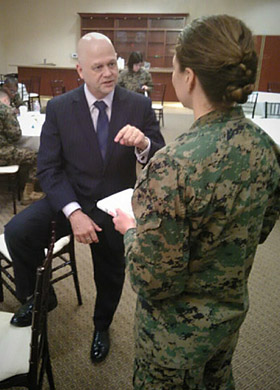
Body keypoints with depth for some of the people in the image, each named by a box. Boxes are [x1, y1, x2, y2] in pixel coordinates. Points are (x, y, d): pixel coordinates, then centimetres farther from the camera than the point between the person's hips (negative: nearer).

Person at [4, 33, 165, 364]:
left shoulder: (139, 106, -10)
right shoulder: (59, 108, -10)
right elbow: (48, 168, -12)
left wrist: (142, 144, -35)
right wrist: (73, 213, -26)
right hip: (70, 199, 0)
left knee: (110, 276, 17)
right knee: (17, 231, -25)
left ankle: (101, 327, 51)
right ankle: (37, 296, 6)